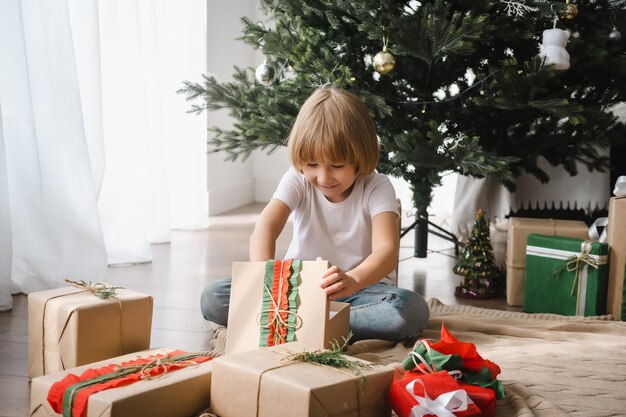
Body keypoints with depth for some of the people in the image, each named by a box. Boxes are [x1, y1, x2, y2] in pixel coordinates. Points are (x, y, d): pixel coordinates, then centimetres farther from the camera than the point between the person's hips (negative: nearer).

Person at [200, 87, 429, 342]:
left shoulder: (376, 188, -13)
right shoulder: (298, 180, -8)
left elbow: (387, 249, -29)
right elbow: (265, 228, -23)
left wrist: (353, 280, -52)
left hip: (360, 286, -1)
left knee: (413, 312, -35)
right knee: (212, 299, -18)